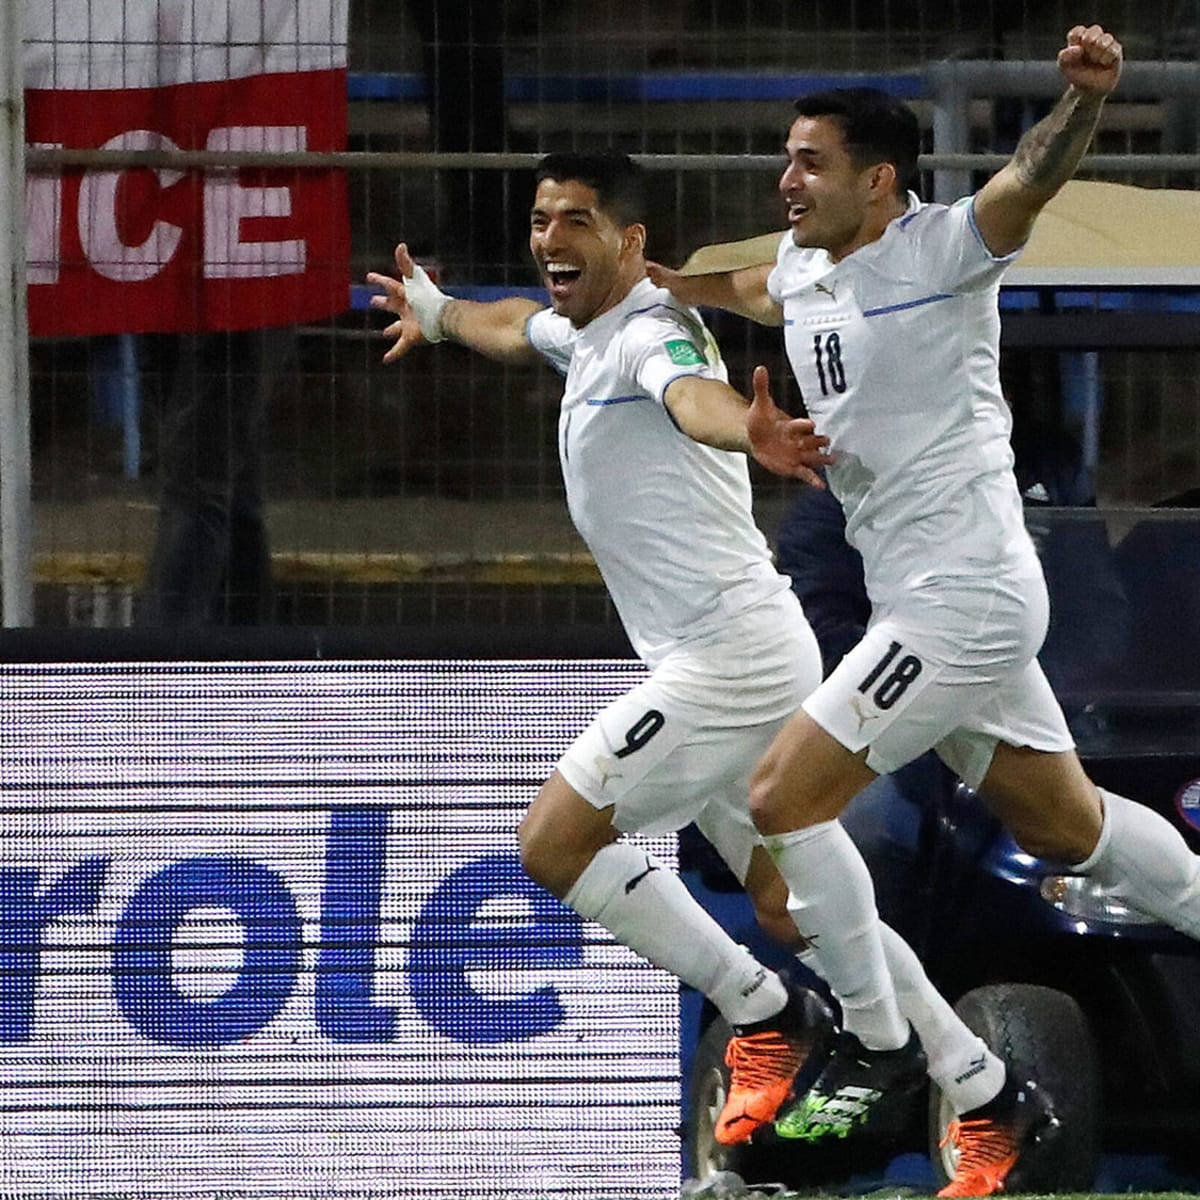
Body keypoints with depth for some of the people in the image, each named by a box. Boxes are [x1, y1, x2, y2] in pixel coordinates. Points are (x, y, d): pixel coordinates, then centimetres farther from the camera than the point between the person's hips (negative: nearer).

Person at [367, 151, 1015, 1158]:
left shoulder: (652, 333, -16)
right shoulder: (584, 334, 14)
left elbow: (695, 397, -41)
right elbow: (518, 327, 39)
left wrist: (752, 433, -63)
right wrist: (436, 312, 58)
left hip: (727, 652, -10)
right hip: (733, 659, 10)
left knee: (554, 842, -11)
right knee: (789, 904, 15)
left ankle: (760, 1013, -3)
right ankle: (978, 1082, 20)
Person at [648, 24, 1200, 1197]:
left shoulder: (938, 250, -16)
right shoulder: (803, 269, 8)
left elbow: (1029, 181, -35)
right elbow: (746, 287, 33)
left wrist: (1081, 99, -53)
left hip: (964, 602, -9)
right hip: (925, 603, 9)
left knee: (783, 796, -10)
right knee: (1064, 827, 18)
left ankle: (877, 1045, 2)